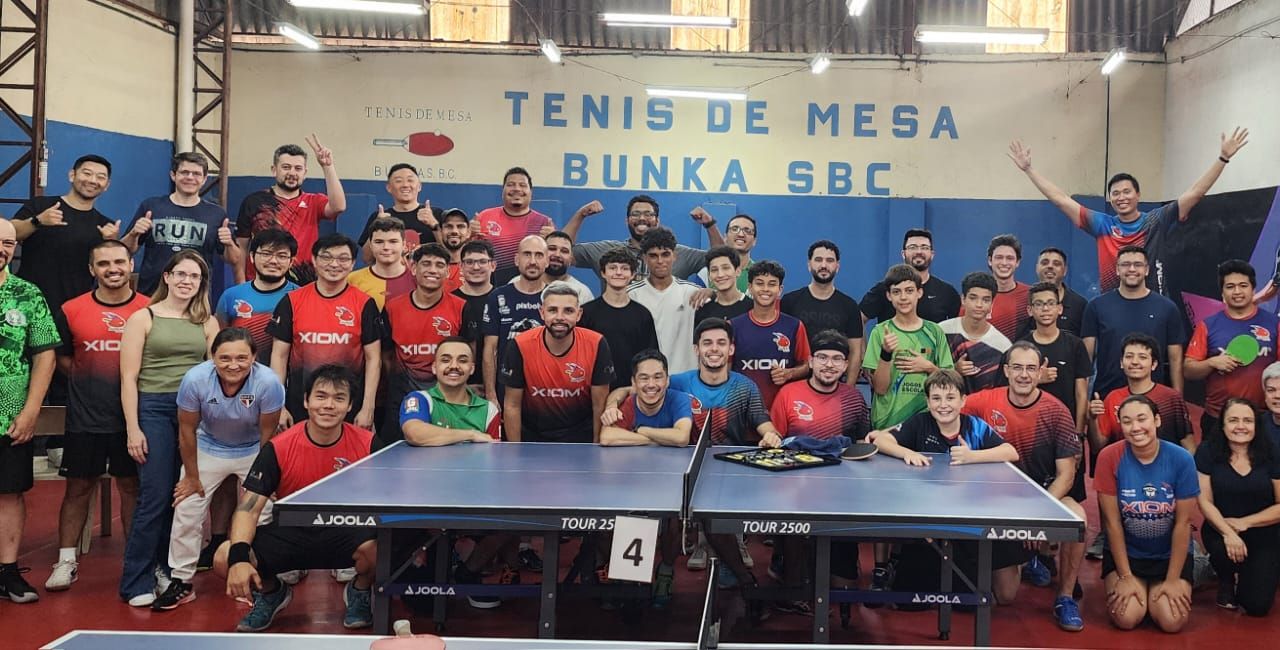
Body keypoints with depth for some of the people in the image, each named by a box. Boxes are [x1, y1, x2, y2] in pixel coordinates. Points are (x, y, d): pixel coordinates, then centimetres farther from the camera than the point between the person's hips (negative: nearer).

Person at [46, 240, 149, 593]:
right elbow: (62, 357, 12)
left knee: (132, 486, 9)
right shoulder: (71, 310, 0)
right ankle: (66, 561, 20)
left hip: (132, 416, 0)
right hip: (85, 418, 1)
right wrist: (89, 379, 1)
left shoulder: (149, 310, -2)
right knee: (78, 487, 9)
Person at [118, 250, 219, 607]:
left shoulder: (207, 322, 12)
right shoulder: (143, 318, 2)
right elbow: (129, 377, -2)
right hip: (153, 409, -3)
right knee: (155, 496, -7)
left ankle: (164, 567, 22)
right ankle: (136, 582, 3)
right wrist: (133, 428, -8)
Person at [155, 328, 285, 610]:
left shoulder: (268, 383, -31)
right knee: (186, 511, -1)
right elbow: (187, 430, -13)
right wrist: (192, 477, -4)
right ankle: (181, 582, 15)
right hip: (208, 449, 1)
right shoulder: (195, 380, -28)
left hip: (253, 452, -1)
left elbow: (267, 435, -16)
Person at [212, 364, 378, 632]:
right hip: (291, 532, 1)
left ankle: (359, 593, 4)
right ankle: (272, 593, 15)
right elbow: (249, 508, -13)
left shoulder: (367, 444, -11)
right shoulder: (278, 448, -11)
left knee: (377, 547, -35)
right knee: (223, 559, -21)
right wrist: (238, 558, -30)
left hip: (345, 531, -1)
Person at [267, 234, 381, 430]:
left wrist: (368, 408, -5)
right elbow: (279, 356, 4)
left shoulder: (365, 304, -1)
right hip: (299, 406, 1)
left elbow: (373, 358, 0)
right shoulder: (291, 301, 2)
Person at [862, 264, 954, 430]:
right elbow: (880, 388, -8)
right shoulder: (880, 332, -3)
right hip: (887, 421, -2)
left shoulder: (934, 332, 4)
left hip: (927, 418, 2)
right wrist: (886, 354, -21)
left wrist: (928, 367, -10)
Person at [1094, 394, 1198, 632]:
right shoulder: (1110, 457, -17)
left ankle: (1157, 591, 17)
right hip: (1126, 553, -1)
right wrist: (1125, 576, -11)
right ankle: (1119, 587, 15)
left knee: (1172, 621, -17)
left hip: (1170, 554, 1)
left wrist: (1173, 579, -10)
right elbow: (1113, 522, -12)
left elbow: (1183, 523, -11)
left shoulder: (1181, 459, -16)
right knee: (1127, 618, -19)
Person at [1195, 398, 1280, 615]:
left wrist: (1244, 522, -16)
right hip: (1220, 529, 0)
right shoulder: (1208, 451, -8)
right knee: (1225, 552, -36)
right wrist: (1228, 533, -24)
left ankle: (1245, 578, 26)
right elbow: (1205, 501, -10)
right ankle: (1226, 581, 3)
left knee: (1258, 605, -13)